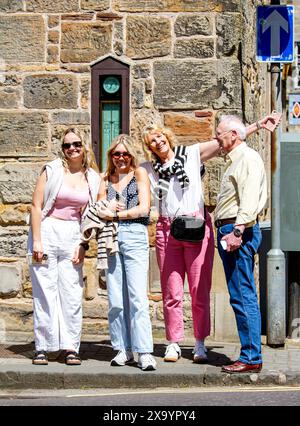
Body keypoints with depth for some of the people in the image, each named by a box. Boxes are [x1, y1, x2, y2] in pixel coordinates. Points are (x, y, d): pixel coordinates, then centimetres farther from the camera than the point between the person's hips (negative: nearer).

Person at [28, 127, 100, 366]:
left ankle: (71, 347, 5)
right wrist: (36, 241, -9)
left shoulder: (92, 178, 8)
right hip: (47, 232, -2)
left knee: (72, 292, -1)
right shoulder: (52, 170, -1)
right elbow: (37, 206, -3)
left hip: (73, 237, 3)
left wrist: (83, 245, 2)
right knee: (44, 291, -2)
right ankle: (43, 347, 4)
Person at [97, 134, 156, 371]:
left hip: (135, 237, -4)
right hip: (111, 238, 4)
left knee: (138, 297, -11)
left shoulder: (139, 173, 7)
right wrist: (108, 207, -6)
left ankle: (145, 352, -13)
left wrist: (115, 214, 2)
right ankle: (123, 349, 7)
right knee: (116, 300, 1)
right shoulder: (105, 179, 18)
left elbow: (144, 209, -1)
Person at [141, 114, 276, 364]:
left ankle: (200, 344, 6)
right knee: (171, 292, 1)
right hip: (167, 230, 2)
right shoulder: (148, 169, 13)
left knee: (200, 289, -2)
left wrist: (258, 125, 1)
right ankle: (174, 343, 10)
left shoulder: (191, 154, 6)